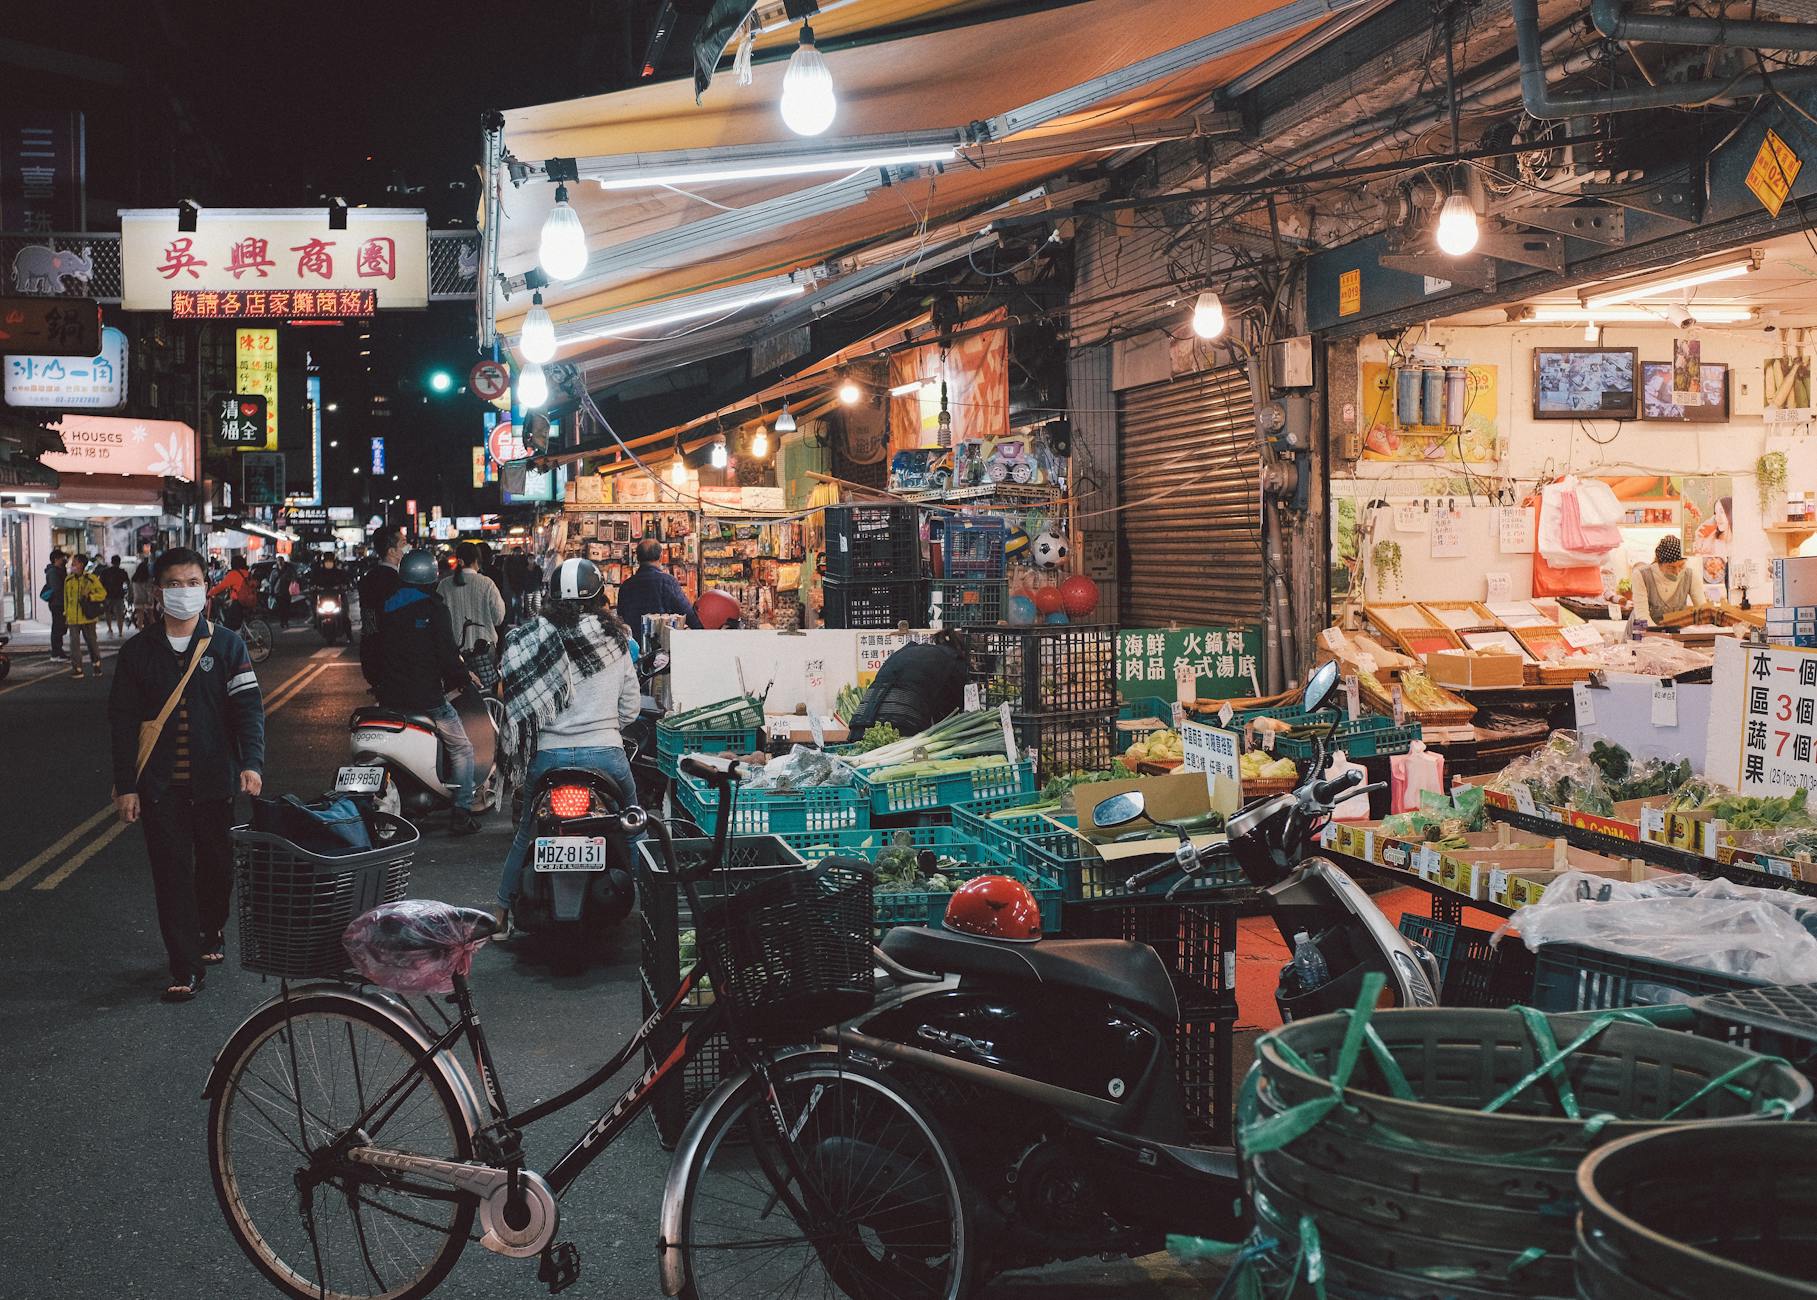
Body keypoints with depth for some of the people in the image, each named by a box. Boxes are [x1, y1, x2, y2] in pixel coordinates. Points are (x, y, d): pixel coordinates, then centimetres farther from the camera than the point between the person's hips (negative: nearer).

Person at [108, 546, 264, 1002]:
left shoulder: (227, 645, 2)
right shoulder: (138, 651, 4)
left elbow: (248, 706, -5)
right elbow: (123, 721, 4)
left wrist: (251, 762, -20)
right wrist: (126, 786, -1)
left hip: (214, 782, 0)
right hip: (160, 786, 0)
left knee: (217, 865, 10)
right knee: (172, 874, -2)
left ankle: (210, 931, 38)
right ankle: (185, 968, 4)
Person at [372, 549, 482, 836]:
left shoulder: (386, 608, 10)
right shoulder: (433, 608, -11)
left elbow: (377, 649, 18)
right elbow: (446, 651, -14)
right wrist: (459, 677, 3)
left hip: (390, 694, 6)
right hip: (426, 696, -6)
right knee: (461, 749, 7)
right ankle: (461, 812, -1)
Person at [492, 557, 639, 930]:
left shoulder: (529, 638, -2)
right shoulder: (615, 638, -1)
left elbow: (515, 699, -3)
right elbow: (631, 705, 5)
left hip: (548, 755, 1)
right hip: (605, 752, -1)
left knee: (527, 834, 19)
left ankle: (501, 910, 23)